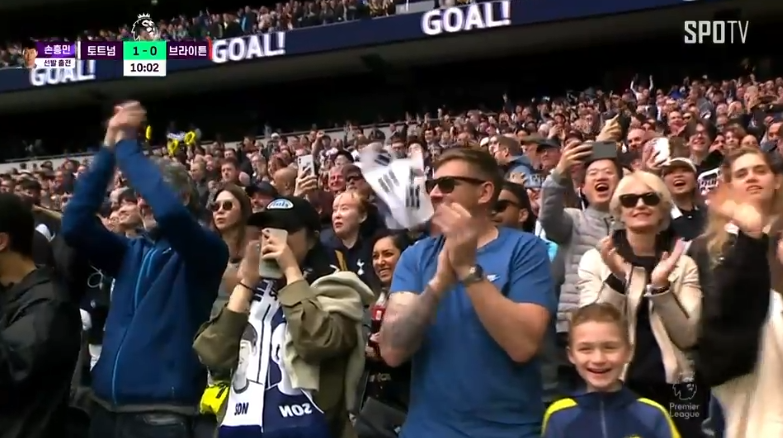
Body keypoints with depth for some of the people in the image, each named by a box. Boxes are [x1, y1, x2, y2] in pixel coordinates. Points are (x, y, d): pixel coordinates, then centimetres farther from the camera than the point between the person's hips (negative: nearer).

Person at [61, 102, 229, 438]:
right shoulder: (132, 251, 13)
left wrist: (126, 145, -11)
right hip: (107, 408, 6)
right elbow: (75, 225, 0)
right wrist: (108, 150, -3)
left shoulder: (203, 252, -4)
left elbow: (169, 211, -24)